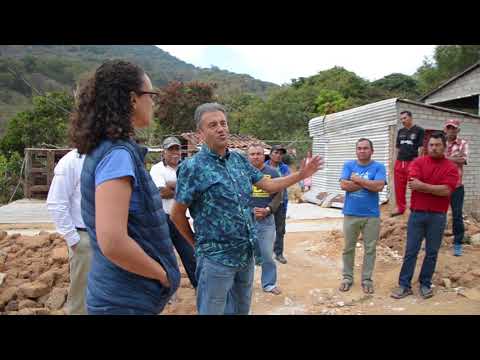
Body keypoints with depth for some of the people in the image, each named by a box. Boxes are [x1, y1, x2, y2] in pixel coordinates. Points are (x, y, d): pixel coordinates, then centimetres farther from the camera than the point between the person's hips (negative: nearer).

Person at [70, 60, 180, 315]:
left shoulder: (103, 149, 5)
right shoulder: (117, 154, -22)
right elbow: (112, 242, -30)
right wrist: (162, 273, -16)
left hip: (118, 291, 9)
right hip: (126, 299, -9)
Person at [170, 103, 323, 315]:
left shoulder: (240, 160, 5)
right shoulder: (193, 167, -15)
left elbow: (268, 185, 13)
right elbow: (177, 214, -9)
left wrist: (301, 174, 7)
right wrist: (198, 243, 0)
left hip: (246, 253, 7)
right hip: (216, 257, -6)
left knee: (241, 309, 22)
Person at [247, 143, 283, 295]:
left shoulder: (272, 173, 5)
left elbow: (278, 195, 4)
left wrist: (267, 210, -10)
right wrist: (249, 210, -11)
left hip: (266, 219, 1)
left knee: (267, 254, 5)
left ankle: (269, 283, 21)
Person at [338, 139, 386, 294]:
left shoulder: (379, 167, -1)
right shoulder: (348, 165, 3)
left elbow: (379, 186, -17)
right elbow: (344, 185, -11)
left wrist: (357, 179, -10)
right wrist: (368, 184, -12)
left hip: (371, 215, -1)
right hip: (350, 214, 1)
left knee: (370, 248, 8)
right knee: (348, 247, 11)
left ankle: (367, 279, 22)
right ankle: (347, 277, 24)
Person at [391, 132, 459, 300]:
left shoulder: (451, 168, 0)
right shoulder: (418, 162, 2)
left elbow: (446, 191, -14)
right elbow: (413, 184, -13)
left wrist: (423, 186, -14)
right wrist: (436, 188, -11)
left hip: (437, 216, 0)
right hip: (417, 214, 0)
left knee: (432, 252, 9)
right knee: (410, 251, 4)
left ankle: (425, 284, 23)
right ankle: (404, 285, 11)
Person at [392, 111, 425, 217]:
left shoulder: (419, 130, 0)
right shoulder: (400, 131, 15)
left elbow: (420, 147, -5)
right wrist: (396, 162, 13)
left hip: (412, 162, -5)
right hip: (400, 162, 5)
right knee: (399, 187, 8)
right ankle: (400, 207, 19)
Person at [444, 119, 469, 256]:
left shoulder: (463, 143, 0)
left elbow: (463, 160, -16)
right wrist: (454, 159, -16)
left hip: (456, 185, -2)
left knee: (457, 215, 3)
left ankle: (458, 243, 15)